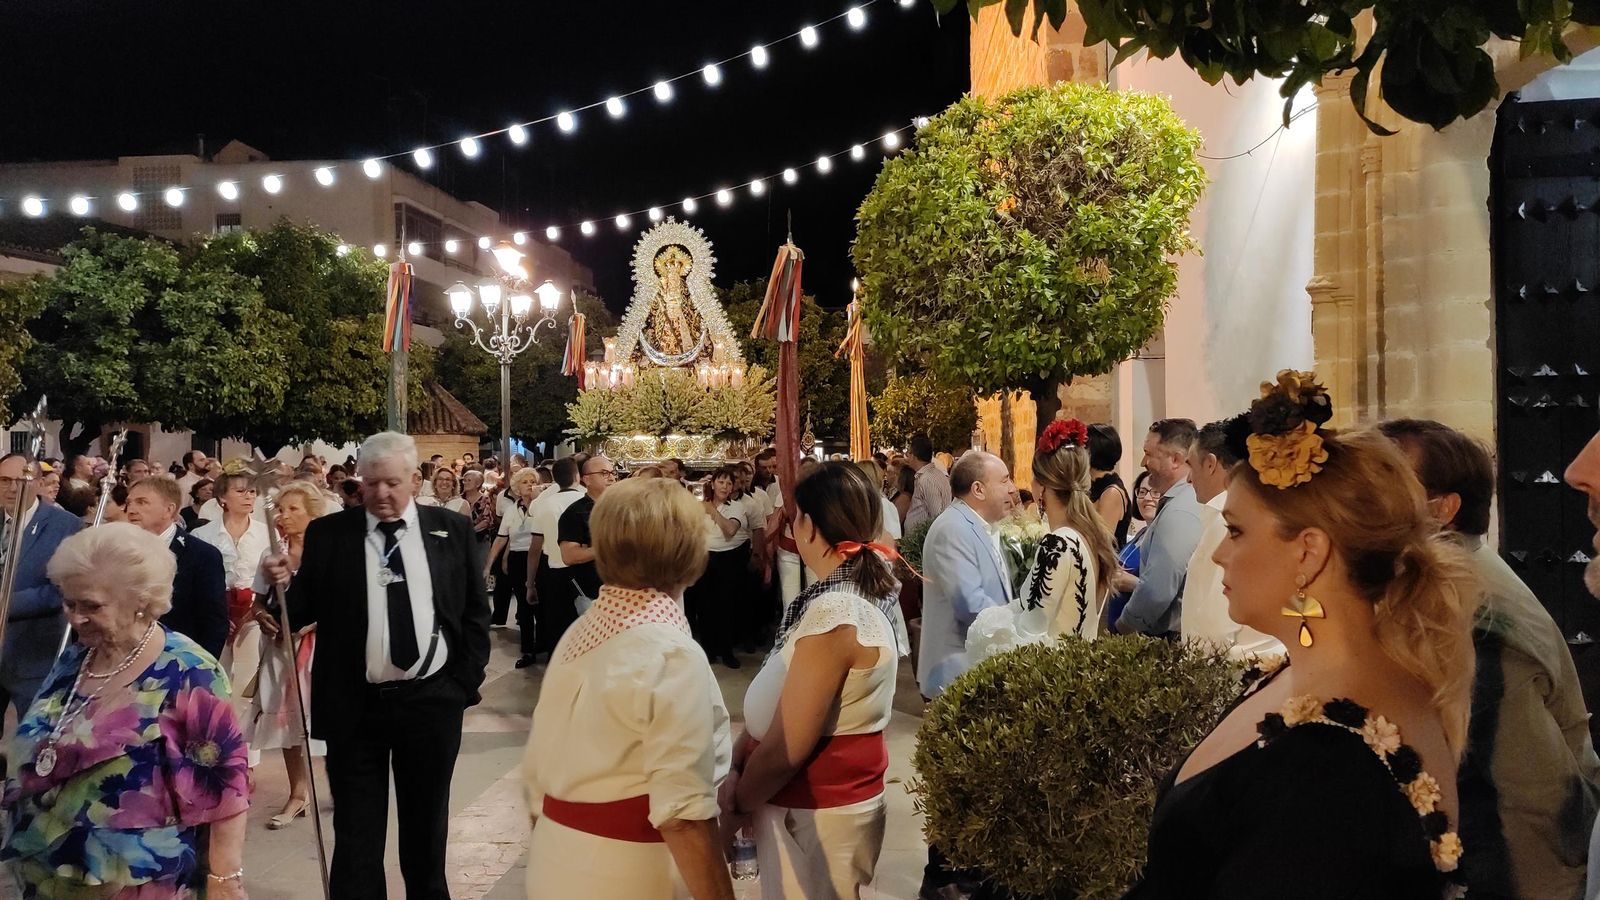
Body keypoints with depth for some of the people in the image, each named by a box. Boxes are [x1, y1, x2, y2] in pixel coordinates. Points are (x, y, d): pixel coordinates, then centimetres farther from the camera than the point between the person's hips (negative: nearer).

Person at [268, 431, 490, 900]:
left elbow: (476, 612, 5)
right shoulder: (327, 533, -1)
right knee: (356, 833, 9)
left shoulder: (452, 530, 1)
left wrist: (464, 682, -1)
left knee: (426, 824, 17)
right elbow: (303, 612, -1)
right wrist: (286, 586, -21)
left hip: (431, 702, 1)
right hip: (355, 706, 0)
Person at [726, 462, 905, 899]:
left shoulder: (835, 613, -26)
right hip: (835, 801, 8)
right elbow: (773, 708, 7)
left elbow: (786, 748, -23)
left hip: (817, 815, -8)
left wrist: (736, 805, -7)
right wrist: (736, 768, -3)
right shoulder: (864, 594, 5)